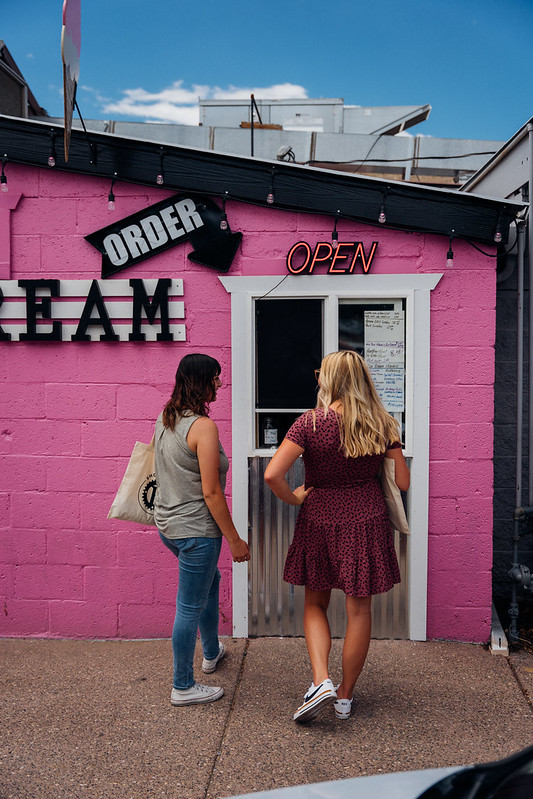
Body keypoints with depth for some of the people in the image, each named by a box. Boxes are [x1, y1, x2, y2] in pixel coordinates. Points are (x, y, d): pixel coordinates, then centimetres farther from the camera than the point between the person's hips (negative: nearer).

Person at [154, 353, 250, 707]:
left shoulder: (164, 419, 5)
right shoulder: (203, 426, -21)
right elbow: (210, 492, -22)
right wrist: (234, 540, -13)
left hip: (167, 523, 10)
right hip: (196, 529, -9)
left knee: (210, 580, 29)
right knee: (190, 607, 5)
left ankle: (212, 652, 47)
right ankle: (183, 687, 20)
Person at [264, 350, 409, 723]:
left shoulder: (310, 423, -12)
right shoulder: (382, 425, -4)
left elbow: (272, 474, -21)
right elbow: (403, 482, 0)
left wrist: (294, 498, -3)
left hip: (318, 521, -1)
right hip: (366, 522, 1)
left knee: (315, 604, 18)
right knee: (359, 610, 11)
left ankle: (321, 681, 3)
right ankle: (345, 695, 23)